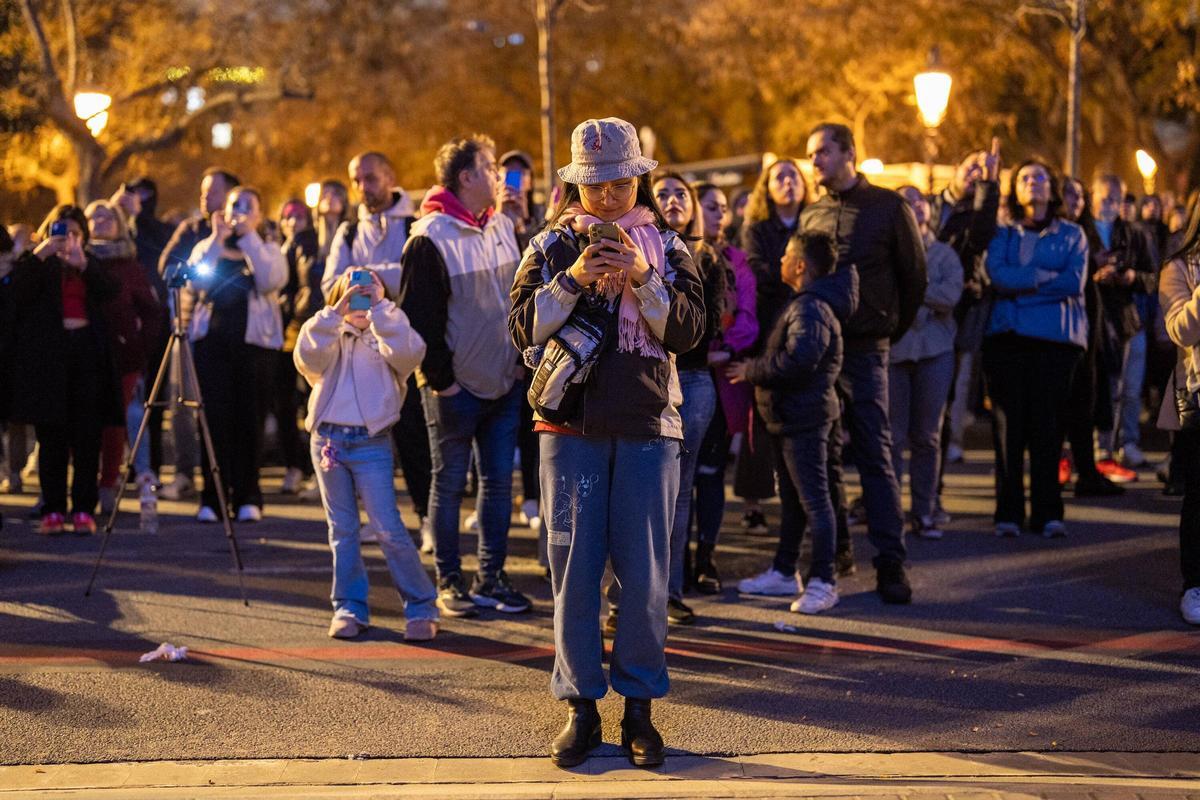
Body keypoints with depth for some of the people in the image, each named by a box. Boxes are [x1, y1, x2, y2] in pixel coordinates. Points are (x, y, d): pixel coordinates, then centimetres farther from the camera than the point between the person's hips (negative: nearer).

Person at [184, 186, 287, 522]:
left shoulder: (268, 250, 13)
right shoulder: (206, 247, 15)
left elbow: (271, 281, -10)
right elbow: (195, 282, -5)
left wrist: (248, 237, -8)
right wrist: (218, 239, -7)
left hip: (254, 340, 0)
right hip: (212, 339, 0)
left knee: (247, 416, -2)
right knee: (215, 415, -7)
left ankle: (247, 496, 6)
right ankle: (212, 497, -4)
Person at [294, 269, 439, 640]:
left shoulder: (386, 336, 6)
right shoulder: (330, 336, 11)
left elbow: (408, 352, -18)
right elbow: (308, 356, -11)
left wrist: (381, 307, -16)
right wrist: (336, 313, -17)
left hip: (372, 443, -3)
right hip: (329, 439, 3)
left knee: (389, 529, -8)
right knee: (342, 530, 8)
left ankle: (421, 608, 0)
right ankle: (349, 608, 16)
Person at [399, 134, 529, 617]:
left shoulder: (503, 227, 8)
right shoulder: (430, 238, -13)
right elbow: (419, 316, -13)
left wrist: (520, 358, 11)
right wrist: (440, 379, -12)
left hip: (504, 382, 6)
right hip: (456, 387, -6)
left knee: (499, 481, 8)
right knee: (450, 483, 3)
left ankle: (490, 578, 15)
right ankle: (449, 582, 10)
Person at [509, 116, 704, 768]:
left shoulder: (665, 245, 8)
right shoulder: (553, 246, 7)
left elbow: (688, 329, -3)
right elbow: (525, 328, -2)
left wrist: (643, 279, -17)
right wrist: (572, 279, -16)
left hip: (647, 426, 0)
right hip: (571, 425, 0)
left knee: (644, 571, -1)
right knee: (573, 567, 1)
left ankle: (639, 708, 8)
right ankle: (580, 708, 8)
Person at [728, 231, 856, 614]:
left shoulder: (811, 310, -19)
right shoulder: (802, 304, 15)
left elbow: (797, 361, -31)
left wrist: (751, 371, -19)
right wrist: (754, 371, 15)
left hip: (805, 416, -11)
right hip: (789, 415, 11)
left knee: (813, 497, -8)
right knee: (791, 496, 18)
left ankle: (823, 582, -7)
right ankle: (784, 571, 28)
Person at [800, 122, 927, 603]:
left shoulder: (888, 207, 0)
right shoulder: (811, 215, 12)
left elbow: (914, 276, 4)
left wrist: (891, 331, 5)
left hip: (863, 349, -4)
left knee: (875, 456, -5)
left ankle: (891, 564, -4)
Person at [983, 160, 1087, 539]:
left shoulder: (1072, 235, 13)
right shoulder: (1003, 234, 14)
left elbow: (1075, 282, -3)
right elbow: (997, 275, -5)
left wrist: (1021, 282, -6)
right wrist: (1046, 276, -9)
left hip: (1056, 337, 0)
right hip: (1008, 337, 1)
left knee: (1048, 425, -4)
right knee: (1009, 425, -3)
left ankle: (1047, 511, 0)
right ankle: (1008, 512, 0)